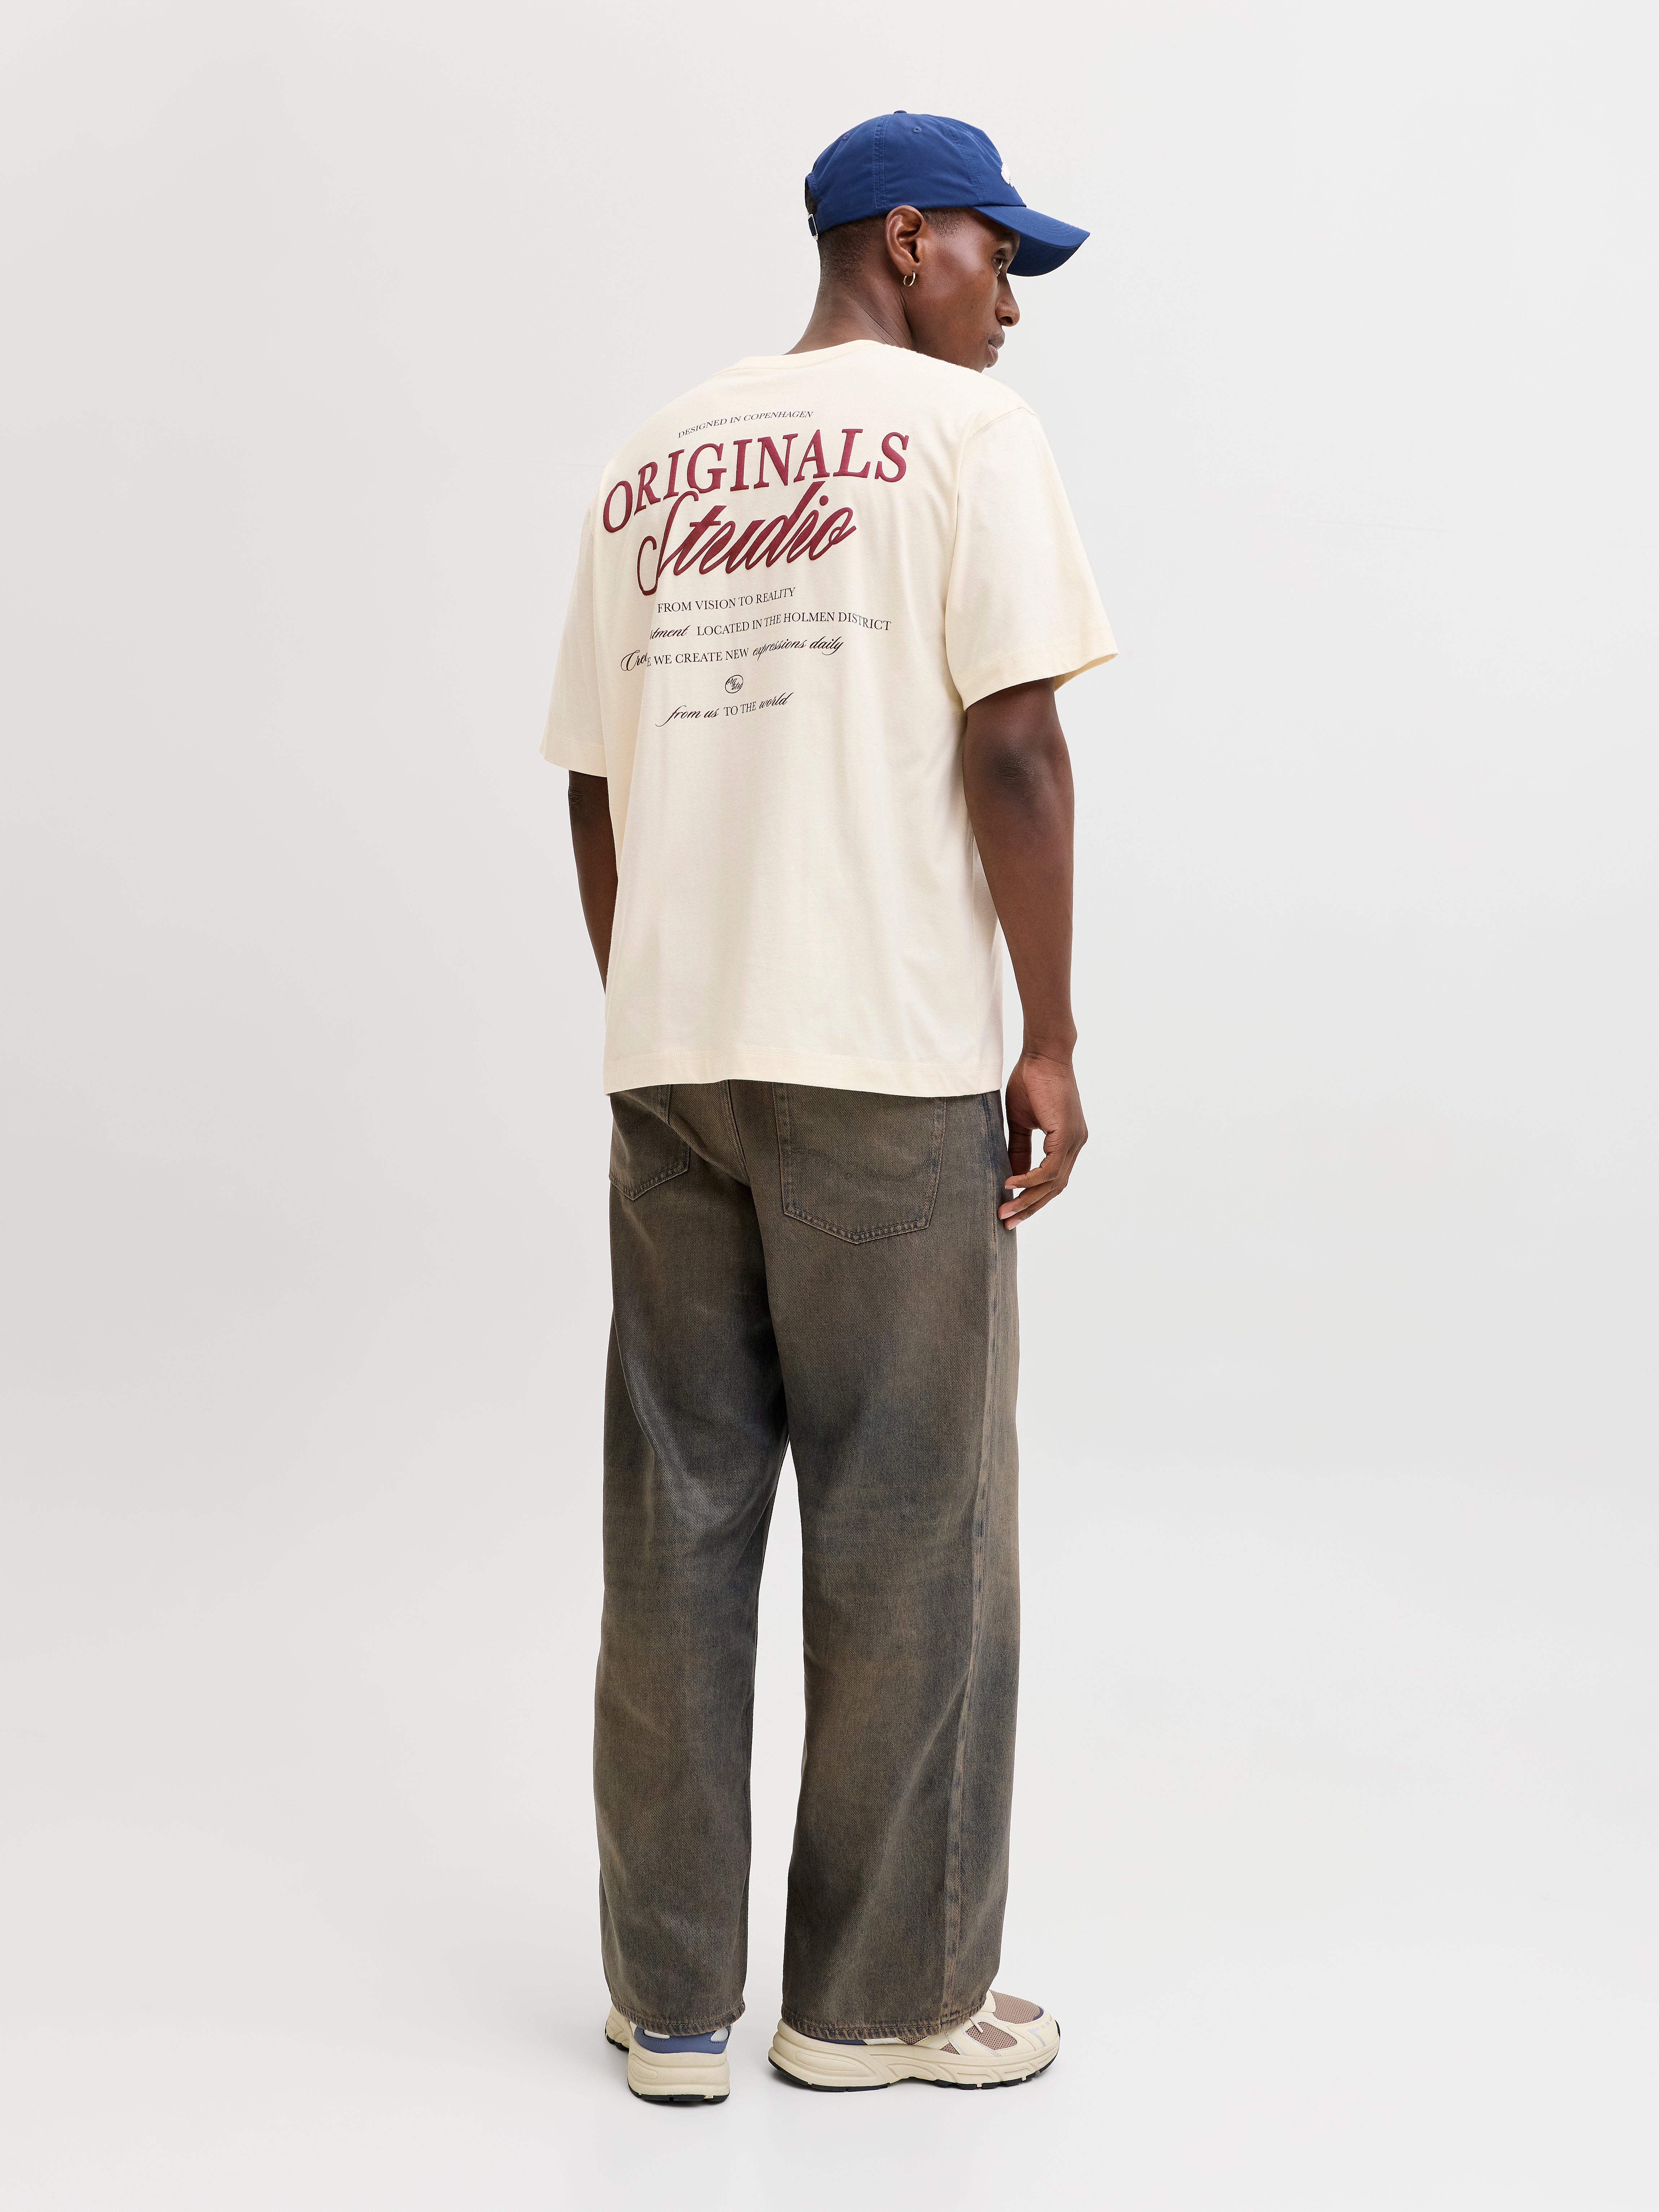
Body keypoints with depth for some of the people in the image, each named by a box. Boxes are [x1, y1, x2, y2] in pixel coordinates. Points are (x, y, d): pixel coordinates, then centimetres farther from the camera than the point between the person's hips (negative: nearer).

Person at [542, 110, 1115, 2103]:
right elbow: (1011, 747, -10)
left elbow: (596, 788, 14)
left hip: (666, 1058, 6)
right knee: (906, 1532, 5)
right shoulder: (956, 427, 0)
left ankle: (673, 2002, 19)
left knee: (675, 1524, 10)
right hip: (884, 1061, -5)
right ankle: (881, 1998, 16)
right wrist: (1051, 1042, -4)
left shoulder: (651, 462, 17)